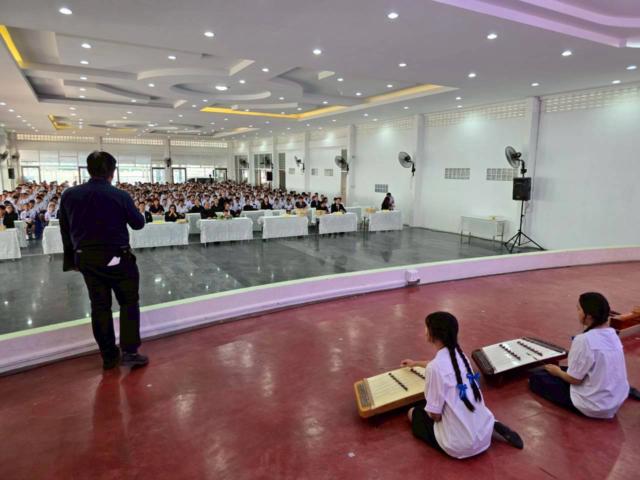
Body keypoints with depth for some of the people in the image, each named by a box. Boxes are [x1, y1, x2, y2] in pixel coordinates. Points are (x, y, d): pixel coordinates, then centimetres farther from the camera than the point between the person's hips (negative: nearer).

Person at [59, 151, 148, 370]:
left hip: (86, 259, 4)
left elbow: (65, 231, 6)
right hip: (117, 257, -4)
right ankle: (129, 352, 7)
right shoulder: (120, 196, -13)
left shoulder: (69, 195, -1)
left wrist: (72, 258, 16)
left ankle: (109, 356, 21)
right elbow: (138, 223, -1)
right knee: (129, 302, 10)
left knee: (99, 306, 12)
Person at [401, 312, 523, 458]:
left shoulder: (434, 367, -24)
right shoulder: (459, 354, 1)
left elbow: (435, 414, -18)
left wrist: (426, 409, 6)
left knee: (414, 413, 17)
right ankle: (493, 427, 16)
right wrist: (416, 363, 43)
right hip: (484, 433, 5)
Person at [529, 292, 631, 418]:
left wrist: (558, 371, 1)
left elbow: (575, 379, -18)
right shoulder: (612, 334, -2)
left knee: (536, 377, 2)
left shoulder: (584, 340, -27)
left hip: (595, 406, -7)